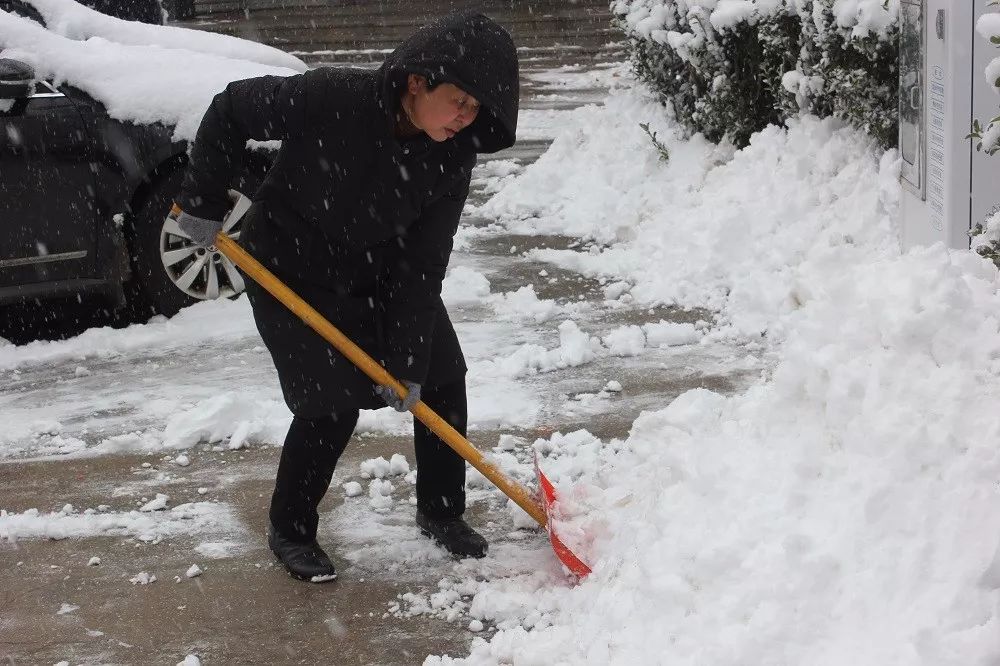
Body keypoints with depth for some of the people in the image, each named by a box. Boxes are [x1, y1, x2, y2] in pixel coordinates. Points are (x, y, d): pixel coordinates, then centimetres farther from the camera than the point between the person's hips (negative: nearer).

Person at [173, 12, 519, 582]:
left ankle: (441, 512, 24)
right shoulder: (331, 100, -32)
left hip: (381, 272, 5)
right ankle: (290, 531, 12)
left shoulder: (453, 157, -19)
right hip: (294, 272, -5)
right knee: (333, 404, -11)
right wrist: (203, 204, -15)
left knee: (441, 380, 2)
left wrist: (407, 361, -18)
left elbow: (421, 265, -16)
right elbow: (232, 110, -17)